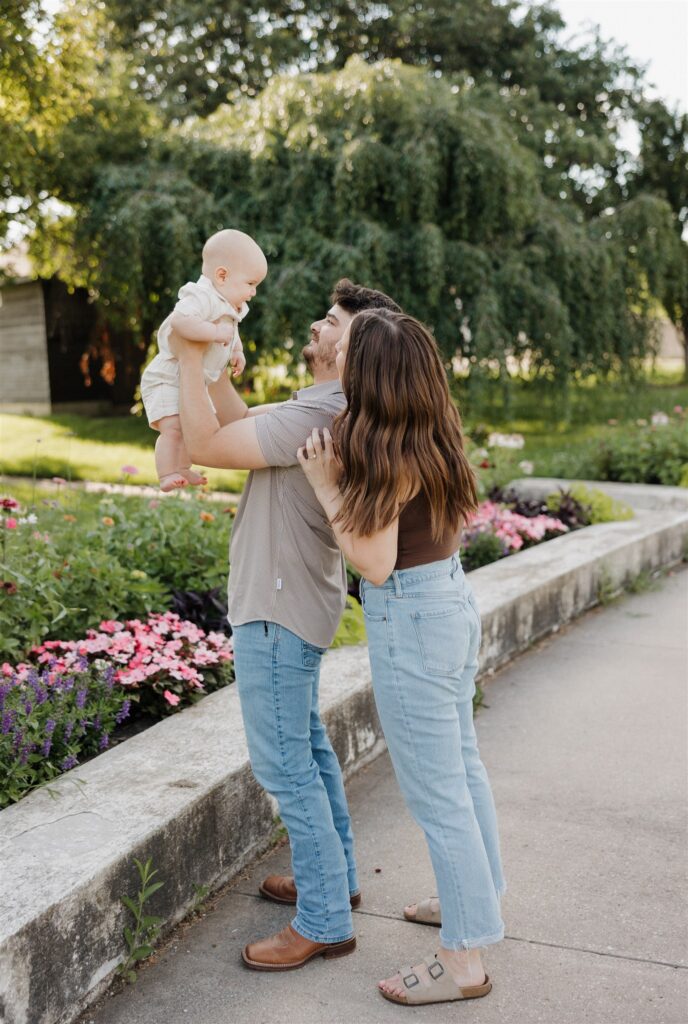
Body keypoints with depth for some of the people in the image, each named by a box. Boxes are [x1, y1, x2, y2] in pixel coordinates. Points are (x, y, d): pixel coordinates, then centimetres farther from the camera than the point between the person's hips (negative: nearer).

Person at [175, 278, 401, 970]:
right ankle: (334, 874, 38)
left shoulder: (317, 414, -24)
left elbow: (206, 445, -24)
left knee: (285, 764, -1)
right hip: (293, 601, 11)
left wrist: (189, 357, -16)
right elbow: (245, 428, 15)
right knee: (306, 743, 22)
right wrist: (213, 364, 7)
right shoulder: (328, 408, 9)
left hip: (279, 608, -11)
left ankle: (324, 922, 11)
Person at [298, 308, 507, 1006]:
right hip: (453, 600, 9)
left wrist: (326, 487, -16)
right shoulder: (431, 437, 3)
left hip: (410, 621, -9)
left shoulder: (385, 454, -22)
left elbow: (375, 564, -21)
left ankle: (463, 959, 16)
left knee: (436, 793, 2)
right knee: (462, 767, 22)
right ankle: (477, 900, 41)